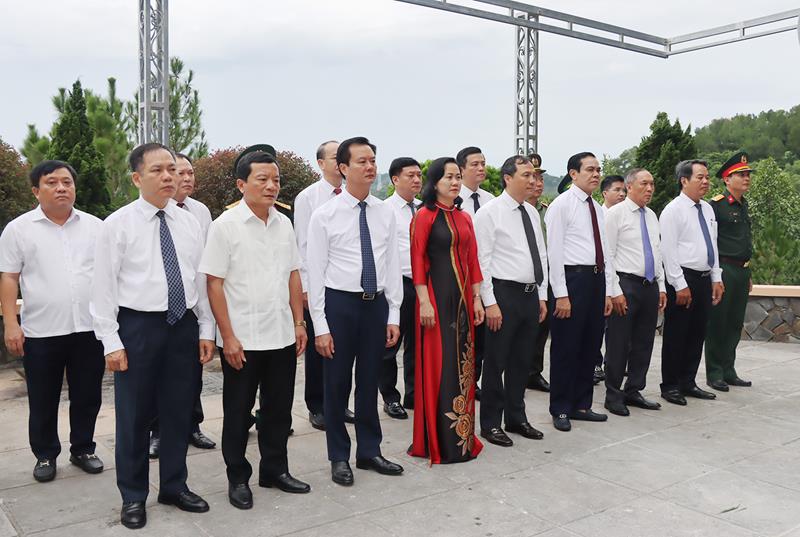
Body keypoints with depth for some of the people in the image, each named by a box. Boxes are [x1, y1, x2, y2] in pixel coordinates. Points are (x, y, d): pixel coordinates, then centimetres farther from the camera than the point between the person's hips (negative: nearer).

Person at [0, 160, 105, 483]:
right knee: (43, 401, 10)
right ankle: (45, 456, 27)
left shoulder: (95, 226, 6)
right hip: (41, 332, -2)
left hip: (90, 328, 2)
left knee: (87, 396, 12)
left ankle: (83, 450, 29)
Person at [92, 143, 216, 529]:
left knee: (179, 412, 13)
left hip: (184, 326, 4)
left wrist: (206, 330, 6)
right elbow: (104, 286, -7)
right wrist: (111, 342, -11)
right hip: (138, 326, -4)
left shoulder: (190, 223, 6)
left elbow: (201, 279, 9)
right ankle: (133, 496, 26)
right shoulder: (117, 224, -6)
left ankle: (174, 486, 32)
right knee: (134, 416, 7)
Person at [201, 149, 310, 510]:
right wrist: (228, 337, -13)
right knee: (238, 412, 10)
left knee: (279, 409, 15)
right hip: (242, 340, -5)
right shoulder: (226, 225, -9)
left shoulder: (284, 224, 6)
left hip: (282, 337, 5)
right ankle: (238, 478, 26)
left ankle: (275, 470, 33)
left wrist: (299, 323, 9)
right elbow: (214, 284, -10)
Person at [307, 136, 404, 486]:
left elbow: (393, 265, 6)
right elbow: (315, 273, -7)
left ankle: (369, 451, 31)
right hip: (340, 303, -3)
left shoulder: (386, 213, 4)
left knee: (370, 381, 15)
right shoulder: (325, 215, -7)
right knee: (337, 384, 8)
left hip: (377, 303, 3)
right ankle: (339, 457, 26)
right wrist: (320, 326, -10)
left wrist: (394, 315, 4)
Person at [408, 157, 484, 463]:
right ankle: (438, 441, 9)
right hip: (436, 294, -6)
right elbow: (417, 261, -9)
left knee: (462, 363, 10)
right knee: (438, 364, -2)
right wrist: (424, 301, -15)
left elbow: (473, 260, 12)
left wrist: (477, 298, 9)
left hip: (462, 296, 6)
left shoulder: (464, 218, 12)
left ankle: (461, 436, 21)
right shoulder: (425, 216, -5)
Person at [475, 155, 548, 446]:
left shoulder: (532, 213, 12)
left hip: (531, 294, 7)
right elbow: (482, 260, -12)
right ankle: (491, 423, 16)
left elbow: (541, 256, 17)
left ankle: (516, 418, 29)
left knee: (522, 361, 15)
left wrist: (542, 296, 13)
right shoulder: (490, 212, -9)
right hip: (504, 293, -7)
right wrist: (490, 303, -16)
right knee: (496, 362, 2)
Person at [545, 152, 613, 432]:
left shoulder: (597, 208, 16)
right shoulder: (561, 205, -7)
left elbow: (604, 251, 18)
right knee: (566, 348, 0)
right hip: (573, 278, -8)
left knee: (591, 346, 13)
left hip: (597, 279, 8)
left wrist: (607, 291, 12)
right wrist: (561, 294, -16)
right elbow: (554, 251, -12)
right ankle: (560, 409, 13)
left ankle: (581, 405, 26)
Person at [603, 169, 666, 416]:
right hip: (626, 285, -7)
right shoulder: (615, 214, -6)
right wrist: (615, 291, -15)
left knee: (644, 343, 12)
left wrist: (661, 287, 13)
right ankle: (613, 396, 11)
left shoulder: (652, 216, 15)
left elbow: (657, 253, 20)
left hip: (650, 286, 7)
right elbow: (607, 256, -11)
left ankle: (633, 391, 24)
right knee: (618, 344, 0)